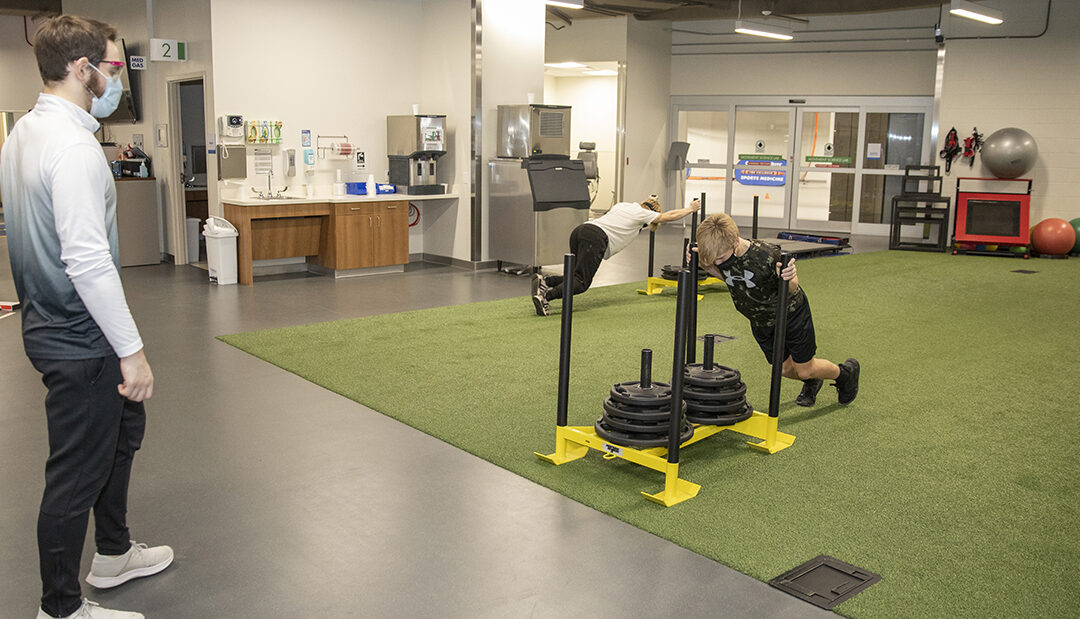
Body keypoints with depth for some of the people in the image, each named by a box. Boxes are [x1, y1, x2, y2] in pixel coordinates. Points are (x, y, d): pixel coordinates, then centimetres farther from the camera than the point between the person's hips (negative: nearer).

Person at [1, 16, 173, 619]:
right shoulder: (73, 146, -23)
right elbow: (88, 261, -28)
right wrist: (132, 351, -24)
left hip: (52, 323, 11)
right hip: (79, 342, -11)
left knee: (124, 427, 25)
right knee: (77, 473, 2)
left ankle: (113, 553, 42)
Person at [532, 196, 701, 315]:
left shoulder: (623, 205, 29)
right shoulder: (643, 214, 10)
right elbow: (669, 216, 21)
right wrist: (690, 209, 37)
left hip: (579, 231, 8)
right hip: (596, 239, -8)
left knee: (578, 277, 15)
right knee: (581, 282, -13)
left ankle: (544, 281, -6)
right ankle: (545, 295, -35)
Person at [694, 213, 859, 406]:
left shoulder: (767, 256, -39)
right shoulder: (720, 252, -23)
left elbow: (792, 289, -23)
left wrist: (790, 280, -47)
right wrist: (704, 266, -16)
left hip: (790, 313, -5)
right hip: (761, 321, 5)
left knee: (804, 370, 8)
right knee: (784, 368, 16)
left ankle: (846, 372, 39)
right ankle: (812, 382, 51)